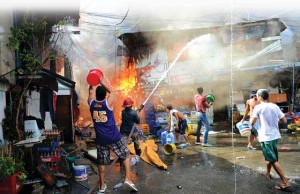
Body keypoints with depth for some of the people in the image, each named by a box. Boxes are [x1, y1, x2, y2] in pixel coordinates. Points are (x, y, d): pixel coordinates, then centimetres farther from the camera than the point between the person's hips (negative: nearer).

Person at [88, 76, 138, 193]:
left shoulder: (91, 104, -3)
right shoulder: (108, 103, -12)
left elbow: (91, 93, 19)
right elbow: (112, 91, 8)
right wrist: (103, 82, 14)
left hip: (100, 138, 3)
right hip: (114, 137, -3)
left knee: (101, 162, 13)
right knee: (125, 155, 13)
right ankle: (127, 178, 6)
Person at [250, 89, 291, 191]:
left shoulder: (258, 107, -11)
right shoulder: (275, 106, 5)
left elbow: (252, 122, -14)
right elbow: (284, 121, 7)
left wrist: (253, 116, 6)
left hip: (266, 137, -7)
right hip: (275, 136, 7)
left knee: (273, 160, -2)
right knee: (270, 156, 26)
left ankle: (285, 183, -4)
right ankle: (267, 173, 46)